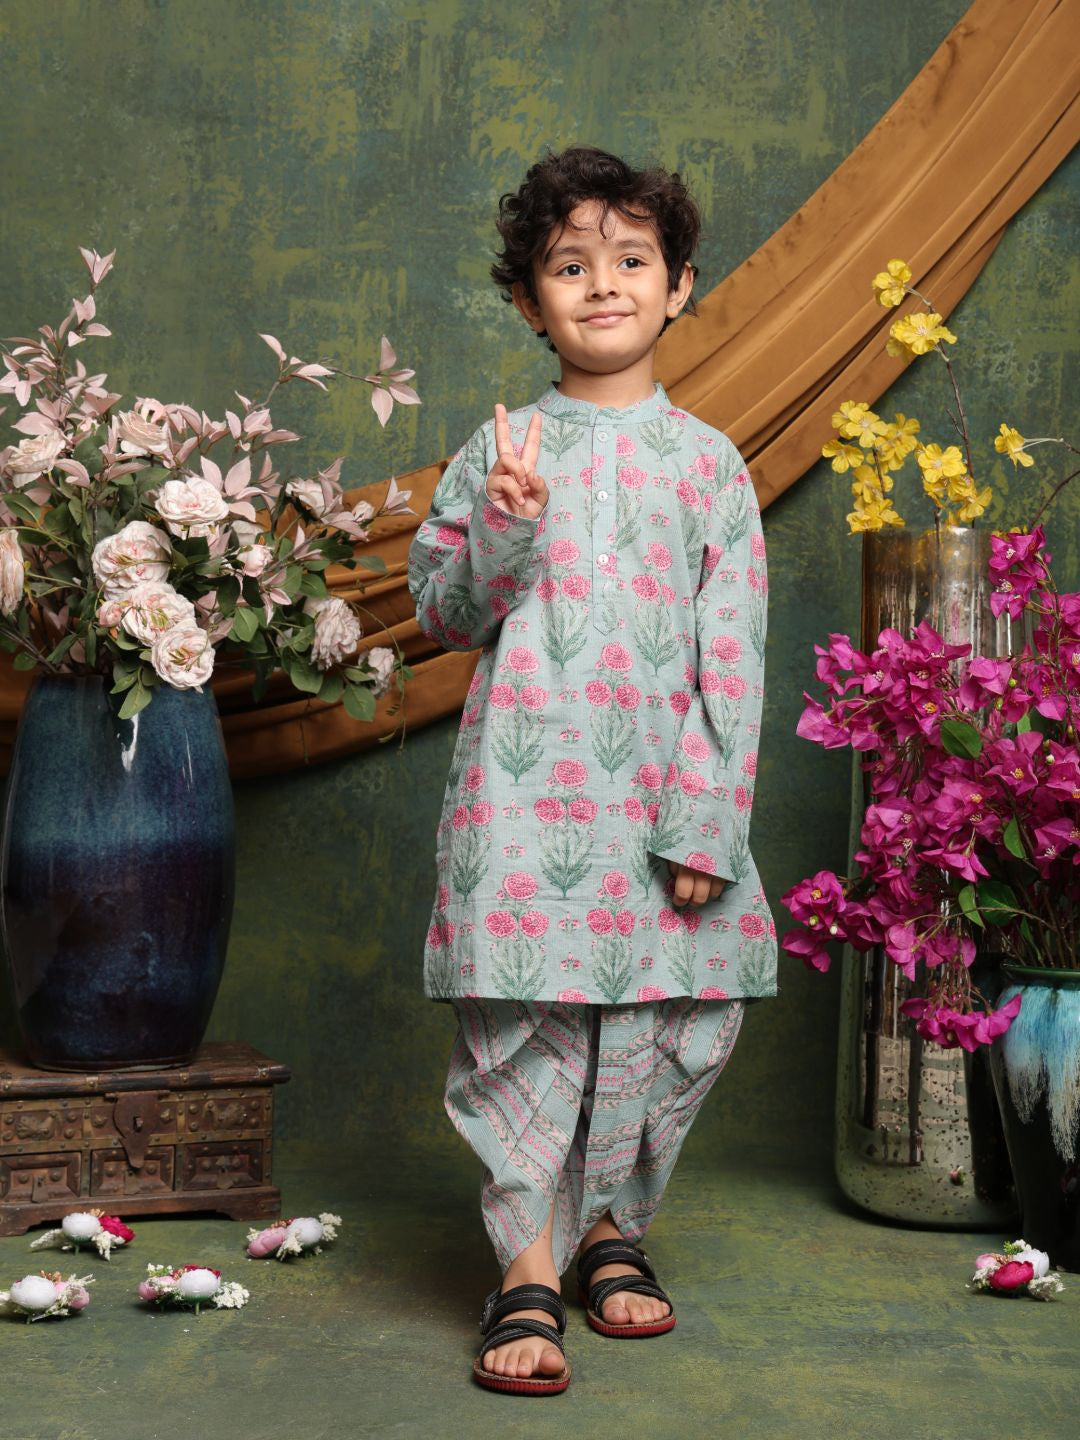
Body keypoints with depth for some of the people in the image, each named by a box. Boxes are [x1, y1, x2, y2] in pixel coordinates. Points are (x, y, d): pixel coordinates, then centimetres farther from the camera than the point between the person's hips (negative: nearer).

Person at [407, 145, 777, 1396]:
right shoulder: (502, 449, 5)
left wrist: (707, 824, -5)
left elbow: (731, 656, 2)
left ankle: (610, 1222, 27)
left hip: (662, 798, 1)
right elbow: (440, 615, 7)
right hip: (526, 789, -1)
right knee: (523, 1023, -2)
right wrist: (502, 531, -12)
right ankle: (529, 1269, 9)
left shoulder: (707, 463, 5)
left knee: (667, 1023, 6)